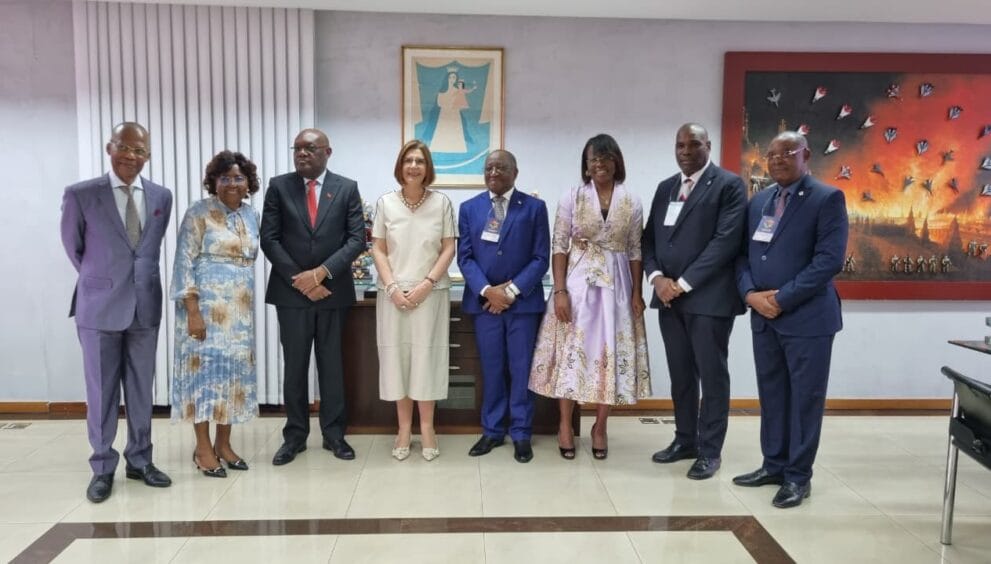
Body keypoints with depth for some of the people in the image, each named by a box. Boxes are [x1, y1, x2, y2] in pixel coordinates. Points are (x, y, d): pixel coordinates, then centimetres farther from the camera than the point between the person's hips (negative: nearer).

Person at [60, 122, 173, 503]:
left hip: (145, 306, 3)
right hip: (100, 306, -3)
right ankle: (102, 467, 19)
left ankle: (140, 460, 24)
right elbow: (73, 247, 7)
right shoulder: (80, 195, -6)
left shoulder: (162, 197, 3)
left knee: (141, 389, 11)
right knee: (101, 390, 6)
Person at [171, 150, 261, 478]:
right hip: (206, 307, -6)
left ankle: (223, 444, 19)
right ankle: (203, 448, 9)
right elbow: (184, 263, -11)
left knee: (234, 370, 8)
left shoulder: (252, 216, 11)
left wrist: (246, 307, 12)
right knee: (206, 368, -2)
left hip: (240, 310, 6)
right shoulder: (198, 213, -7)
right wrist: (192, 310, -17)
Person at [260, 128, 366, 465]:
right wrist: (300, 280, -10)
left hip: (333, 290, 0)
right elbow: (269, 239, -2)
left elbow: (356, 239, -4)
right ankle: (295, 435, 18)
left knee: (332, 364, 8)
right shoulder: (278, 186, 2)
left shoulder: (347, 188, 2)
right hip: (291, 290, 0)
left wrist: (321, 272, -15)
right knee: (294, 365, 7)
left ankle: (334, 433, 19)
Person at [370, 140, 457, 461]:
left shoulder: (441, 203, 0)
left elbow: (448, 249, 0)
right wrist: (392, 287, -9)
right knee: (397, 356, 4)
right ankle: (404, 428, 16)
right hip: (394, 294, 1)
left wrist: (426, 284, -11)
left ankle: (427, 428, 14)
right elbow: (378, 249, 3)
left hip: (431, 294, -1)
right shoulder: (385, 203, 2)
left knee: (427, 357, 3)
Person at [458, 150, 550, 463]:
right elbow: (465, 256, 3)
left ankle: (521, 434, 15)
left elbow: (541, 258, -3)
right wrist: (487, 290, -12)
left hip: (523, 301, -1)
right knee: (491, 369, 7)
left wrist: (511, 290, -12)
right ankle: (492, 431, 20)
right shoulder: (469, 208, 8)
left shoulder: (534, 207, 1)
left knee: (521, 369, 4)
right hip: (484, 300, 2)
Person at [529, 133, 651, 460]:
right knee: (571, 351, 2)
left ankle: (599, 426, 20)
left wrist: (637, 293, 1)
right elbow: (558, 246, -4)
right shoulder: (572, 197, -2)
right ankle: (565, 425, 17)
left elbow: (635, 251, 6)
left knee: (610, 352, 5)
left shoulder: (631, 202, 3)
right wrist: (560, 290, -11)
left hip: (616, 285, 2)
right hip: (577, 282, -1)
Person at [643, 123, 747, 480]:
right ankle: (685, 440, 25)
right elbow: (650, 238, 13)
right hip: (668, 296, 6)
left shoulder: (729, 185, -4)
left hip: (708, 297, -6)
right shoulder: (665, 188, 16)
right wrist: (657, 277, -6)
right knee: (680, 374, 13)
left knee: (712, 375, 2)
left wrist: (684, 283, -15)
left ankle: (709, 450, 12)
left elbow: (726, 240, -13)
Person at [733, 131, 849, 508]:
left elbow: (830, 260, -15)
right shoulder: (758, 202, 14)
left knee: (804, 397, 3)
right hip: (763, 316, 6)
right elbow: (743, 254, 11)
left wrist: (782, 298, -17)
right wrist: (750, 294, -8)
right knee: (771, 395, 13)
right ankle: (774, 465, 25)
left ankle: (798, 475, 13)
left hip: (807, 316, -6)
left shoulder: (827, 199, -6)